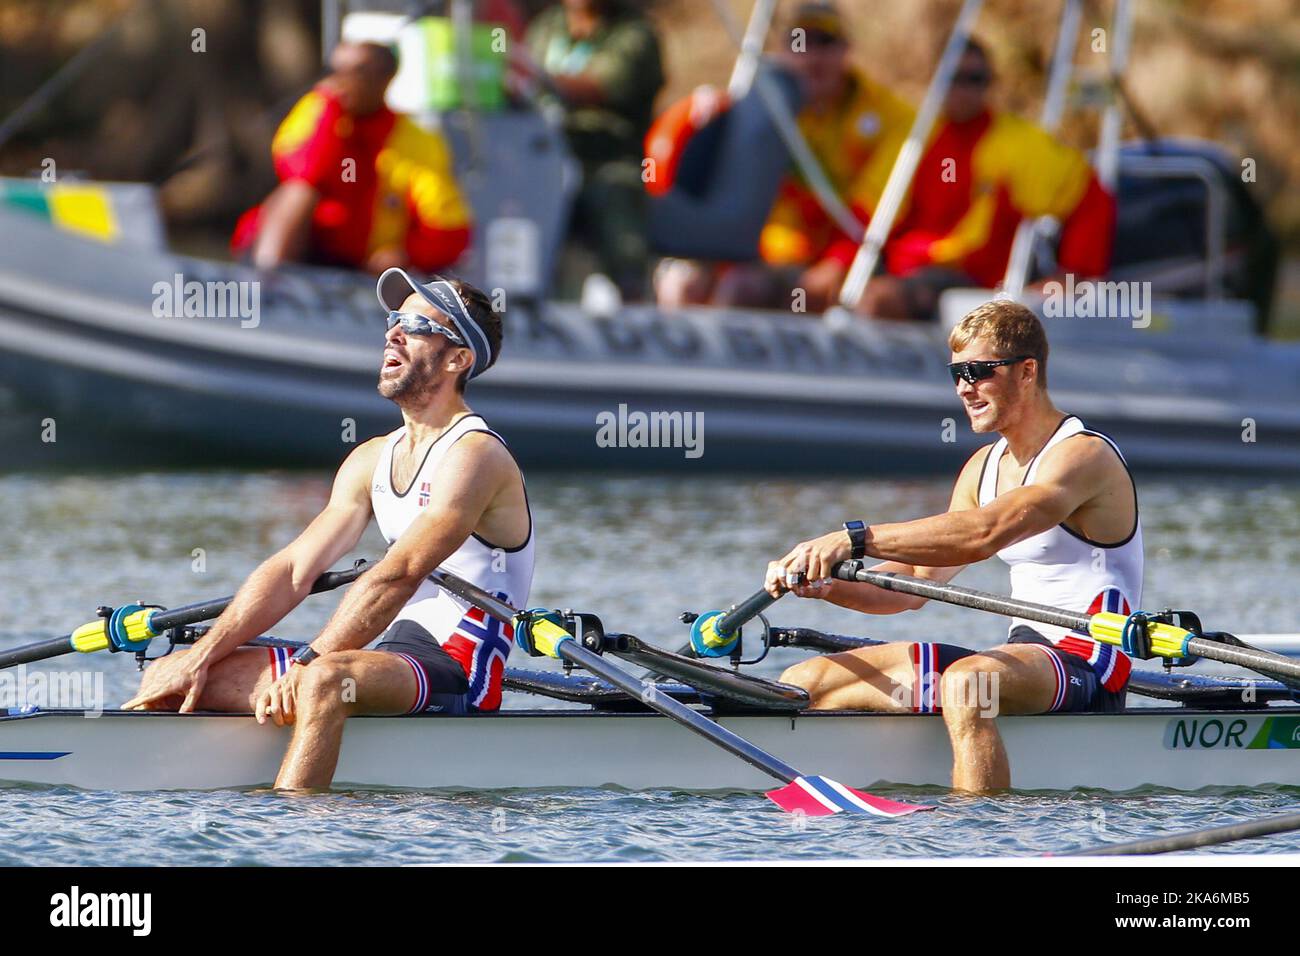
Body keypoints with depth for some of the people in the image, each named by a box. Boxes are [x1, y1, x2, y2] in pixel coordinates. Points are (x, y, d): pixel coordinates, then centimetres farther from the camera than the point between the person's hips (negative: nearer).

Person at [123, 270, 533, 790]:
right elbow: (293, 569, 10)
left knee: (323, 682, -40)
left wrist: (304, 665, -28)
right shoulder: (372, 460, 16)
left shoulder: (475, 456, -11)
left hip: (458, 674, -9)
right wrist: (200, 658, -2)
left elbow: (397, 576, -22)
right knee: (170, 678, 0)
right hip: (395, 659, 9)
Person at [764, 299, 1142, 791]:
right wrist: (823, 585, -8)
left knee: (965, 682, -42)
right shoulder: (983, 468, 16)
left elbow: (983, 533, -29)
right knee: (803, 682, 1)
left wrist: (855, 539, -33)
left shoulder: (1084, 455, -12)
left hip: (1087, 671, -9)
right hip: (1023, 657, 9)